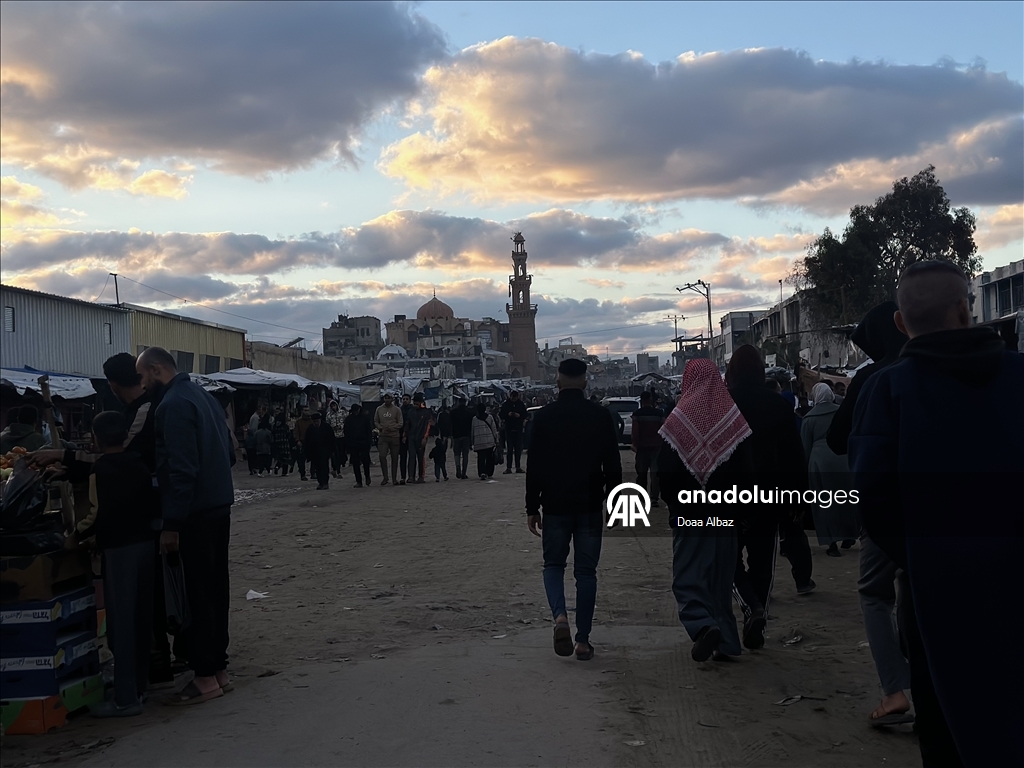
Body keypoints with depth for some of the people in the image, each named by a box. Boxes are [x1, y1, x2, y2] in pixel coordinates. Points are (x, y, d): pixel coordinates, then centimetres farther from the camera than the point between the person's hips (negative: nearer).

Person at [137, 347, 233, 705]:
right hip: (219, 506, 9)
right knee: (216, 588, 14)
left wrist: (172, 524, -19)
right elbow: (229, 454, 19)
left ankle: (206, 676, 4)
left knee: (199, 593, -3)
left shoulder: (173, 405, -15)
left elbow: (181, 468, -21)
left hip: (196, 514, -9)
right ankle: (218, 668, 22)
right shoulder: (204, 397, 14)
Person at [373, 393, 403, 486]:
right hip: (383, 436, 1)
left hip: (394, 436, -1)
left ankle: (394, 479, 13)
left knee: (394, 458, 4)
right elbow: (375, 421, 15)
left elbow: (400, 423, 0)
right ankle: (385, 477, -1)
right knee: (382, 456, -13)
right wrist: (380, 427, -6)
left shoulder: (397, 410, 3)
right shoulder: (379, 409, 10)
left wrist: (392, 428, -16)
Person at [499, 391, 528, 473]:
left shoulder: (521, 404, 5)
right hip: (509, 428, -2)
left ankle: (518, 467, 9)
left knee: (518, 449, 2)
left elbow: (525, 415, 7)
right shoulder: (505, 404, 1)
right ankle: (508, 467, -2)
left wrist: (519, 415, -12)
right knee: (509, 449, -4)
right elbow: (501, 415, 3)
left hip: (518, 428, 2)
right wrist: (508, 414, -15)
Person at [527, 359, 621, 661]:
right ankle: (583, 640, 8)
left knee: (553, 565, 14)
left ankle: (560, 616, -11)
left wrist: (532, 508, 3)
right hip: (590, 506, 1)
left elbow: (534, 467, -3)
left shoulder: (543, 417, -4)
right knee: (586, 571, 8)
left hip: (555, 506, -1)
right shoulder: (601, 415, -1)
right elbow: (613, 465, 0)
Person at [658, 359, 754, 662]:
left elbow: (666, 472, -8)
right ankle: (726, 640, 15)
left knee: (688, 576, 4)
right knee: (721, 576, 14)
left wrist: (672, 502, 7)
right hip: (725, 513, 3)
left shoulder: (678, 419, -8)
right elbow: (747, 471, -1)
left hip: (688, 513, -3)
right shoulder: (734, 417, -2)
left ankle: (702, 625, -19)